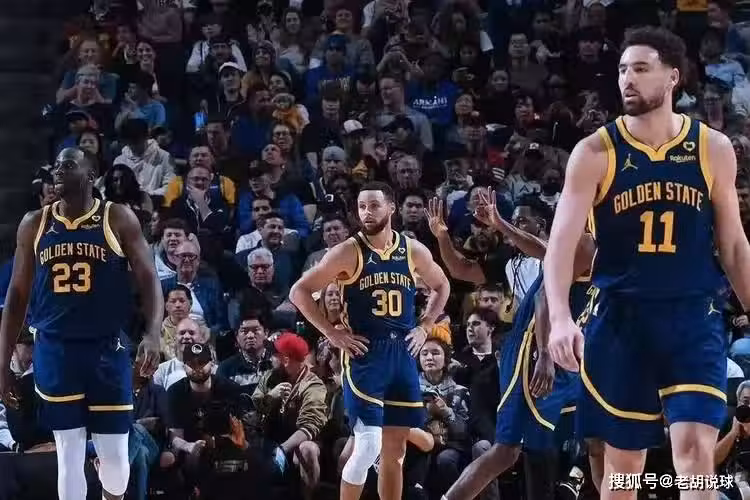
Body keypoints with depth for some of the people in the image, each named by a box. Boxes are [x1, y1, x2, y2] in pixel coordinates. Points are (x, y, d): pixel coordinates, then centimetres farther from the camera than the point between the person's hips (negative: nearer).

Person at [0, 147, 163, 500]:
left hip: (107, 349, -2)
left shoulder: (119, 219, -2)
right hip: (55, 351, 2)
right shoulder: (34, 225, 6)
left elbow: (148, 279, -4)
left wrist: (153, 333, -21)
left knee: (114, 452, 1)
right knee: (69, 454, 0)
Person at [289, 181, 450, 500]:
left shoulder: (413, 251, 5)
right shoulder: (349, 252, -7)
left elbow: (441, 286, 24)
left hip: (403, 354, 5)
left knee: (395, 450, 9)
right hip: (364, 354, -5)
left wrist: (424, 327, 11)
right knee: (368, 445, -14)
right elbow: (299, 291, -6)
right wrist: (332, 333, -10)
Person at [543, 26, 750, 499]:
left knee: (695, 450, -13)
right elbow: (562, 242, -10)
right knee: (623, 462, 8)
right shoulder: (595, 152, -4)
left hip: (694, 318, 0)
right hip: (621, 318, 0)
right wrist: (561, 318, -26)